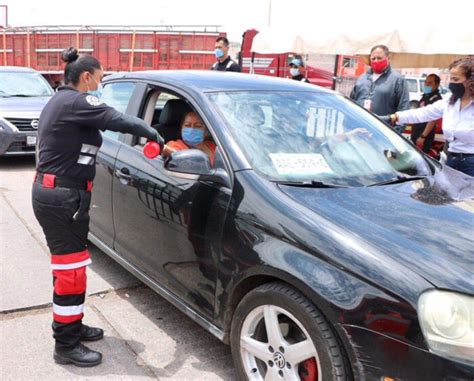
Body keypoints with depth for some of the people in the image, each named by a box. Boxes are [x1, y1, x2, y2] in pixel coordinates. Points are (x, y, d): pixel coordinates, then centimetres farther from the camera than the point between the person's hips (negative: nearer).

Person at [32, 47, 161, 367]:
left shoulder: (60, 101, 17)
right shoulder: (76, 102, -15)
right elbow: (120, 121, -22)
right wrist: (153, 134, -8)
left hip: (54, 192, 11)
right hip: (62, 196, -11)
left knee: (69, 265, 18)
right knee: (71, 269, -3)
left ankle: (72, 327, 32)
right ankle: (66, 346, 8)